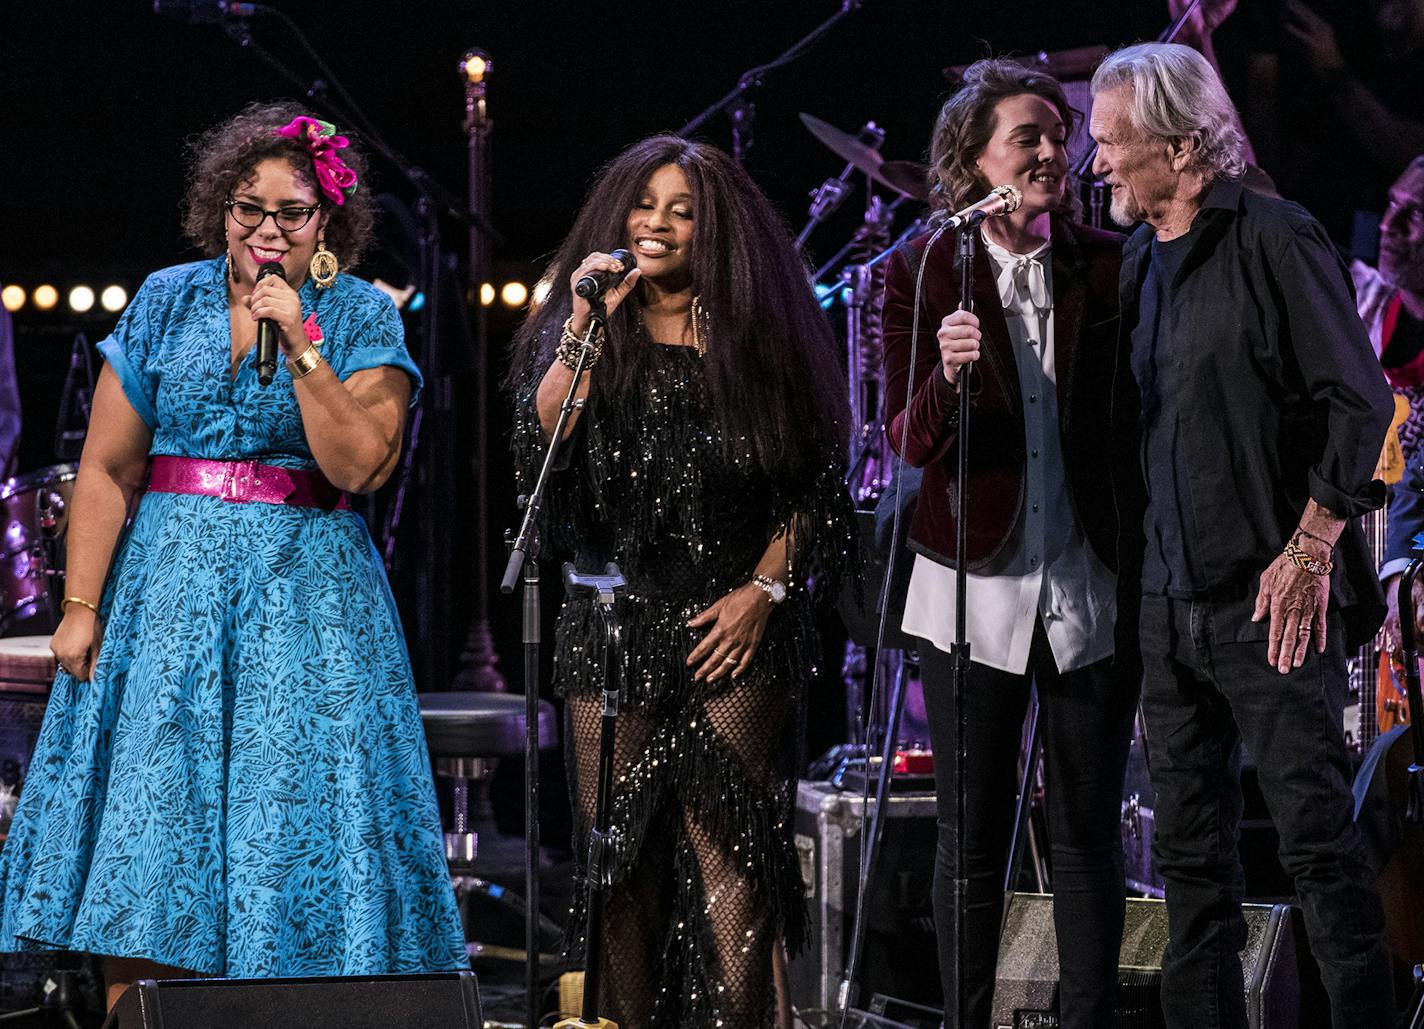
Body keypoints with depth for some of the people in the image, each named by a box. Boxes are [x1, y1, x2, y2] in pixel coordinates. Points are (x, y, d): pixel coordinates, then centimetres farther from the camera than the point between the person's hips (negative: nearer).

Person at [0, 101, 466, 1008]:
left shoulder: (362, 317, 3)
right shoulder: (168, 303, 7)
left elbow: (358, 466, -11)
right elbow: (106, 470, 4)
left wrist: (301, 344, -14)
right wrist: (81, 606, -3)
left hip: (305, 595, -1)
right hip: (169, 585, 1)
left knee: (294, 817, -3)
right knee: (146, 818, -3)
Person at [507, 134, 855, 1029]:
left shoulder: (763, 336, 6)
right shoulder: (579, 330, 9)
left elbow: (816, 490, 8)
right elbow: (540, 446, -8)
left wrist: (763, 591, -3)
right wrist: (583, 331, -16)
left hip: (735, 630, -1)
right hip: (615, 628, 1)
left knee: (729, 856, -9)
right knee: (623, 863, 0)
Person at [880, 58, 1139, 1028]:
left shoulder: (1109, 265, 2)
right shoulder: (923, 272, -1)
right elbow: (911, 442, -7)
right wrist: (947, 378, -26)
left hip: (1092, 585, 1)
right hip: (977, 588, -1)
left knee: (1088, 835, 4)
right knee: (972, 836, 2)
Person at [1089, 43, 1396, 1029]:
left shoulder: (1274, 240, -9)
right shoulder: (1142, 263, 14)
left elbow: (1361, 403, -12)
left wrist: (1309, 550, -15)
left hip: (1275, 602, -8)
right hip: (1172, 604, 8)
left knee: (1317, 830, -6)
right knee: (1190, 843, 10)